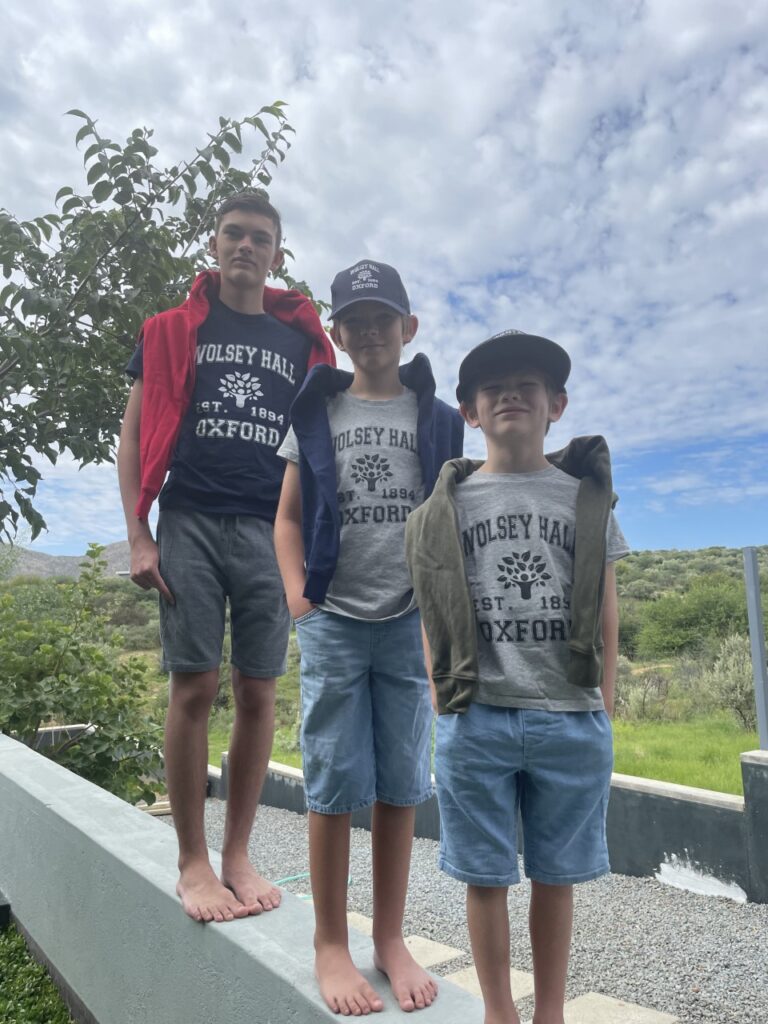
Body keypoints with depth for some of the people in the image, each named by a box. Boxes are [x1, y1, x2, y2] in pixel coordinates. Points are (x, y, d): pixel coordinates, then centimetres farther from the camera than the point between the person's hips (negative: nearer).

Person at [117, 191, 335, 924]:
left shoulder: (301, 339, 15)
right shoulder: (174, 329, 11)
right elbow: (134, 433, 7)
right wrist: (138, 536, -3)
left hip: (272, 531, 2)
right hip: (191, 525, -1)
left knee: (257, 692, 3)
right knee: (194, 686, -3)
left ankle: (238, 854, 18)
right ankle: (192, 862, 13)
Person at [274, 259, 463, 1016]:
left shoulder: (438, 419, 9)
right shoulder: (315, 414, 9)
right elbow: (289, 516, 10)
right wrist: (296, 590, -3)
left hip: (412, 621, 1)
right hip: (333, 621, 0)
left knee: (400, 785, 8)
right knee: (334, 785, 4)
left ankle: (391, 938, 23)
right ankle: (330, 944, 19)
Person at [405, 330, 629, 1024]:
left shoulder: (588, 498, 7)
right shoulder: (447, 507, 5)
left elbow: (607, 617, 8)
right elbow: (432, 619, 7)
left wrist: (603, 710, 5)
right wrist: (444, 706, 2)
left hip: (572, 720, 1)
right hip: (476, 720, 0)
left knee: (556, 875, 13)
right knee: (487, 876, 10)